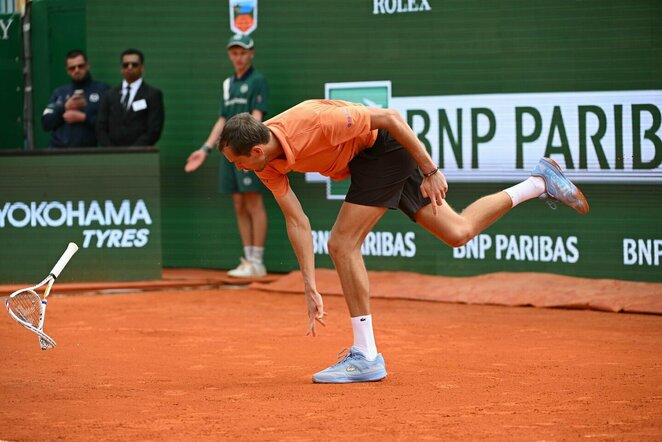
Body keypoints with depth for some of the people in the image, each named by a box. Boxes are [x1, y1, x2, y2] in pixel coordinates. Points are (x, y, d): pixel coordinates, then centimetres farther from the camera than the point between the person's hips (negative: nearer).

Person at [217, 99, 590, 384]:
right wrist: (311, 287, -12)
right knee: (458, 232, 13)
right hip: (366, 159, 8)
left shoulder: (312, 124, -35)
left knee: (343, 243, -15)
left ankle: (367, 358, -7)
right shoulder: (266, 161, -12)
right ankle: (540, 183, 29)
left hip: (388, 146, -8)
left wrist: (431, 171, -20)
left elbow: (389, 117, -25)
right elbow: (297, 220, -8)